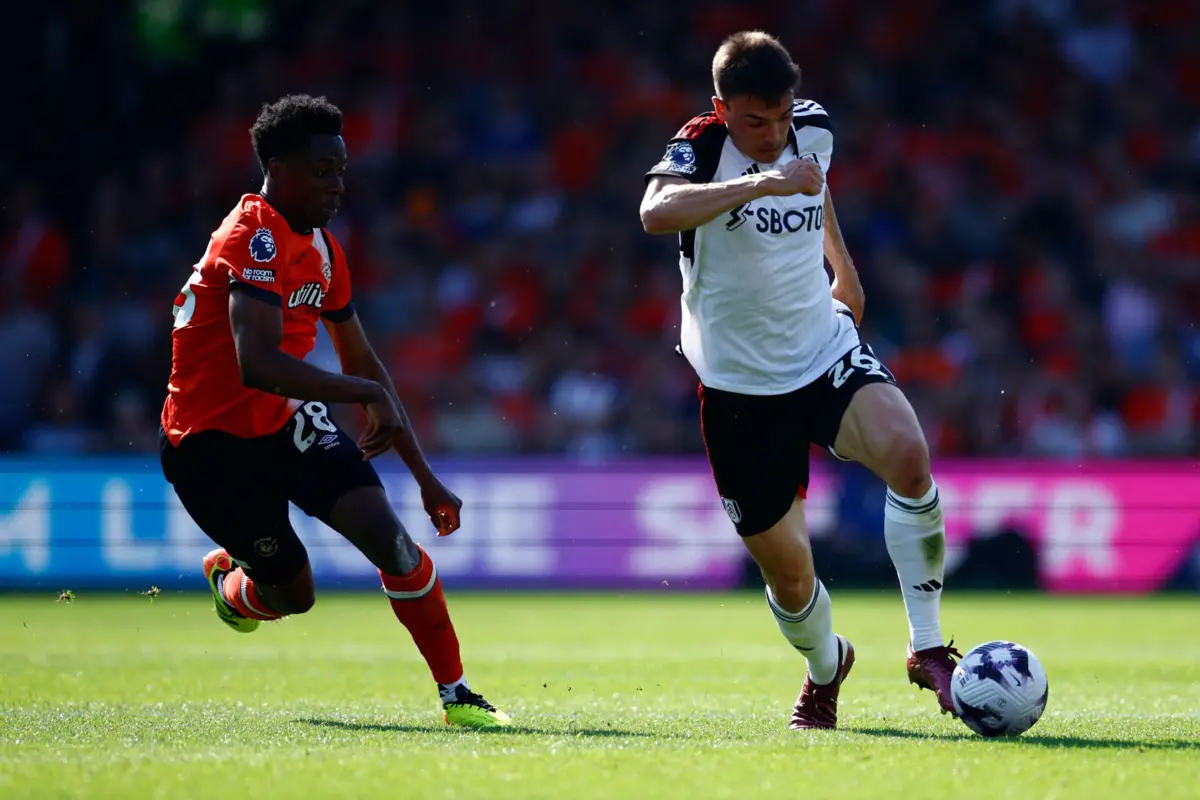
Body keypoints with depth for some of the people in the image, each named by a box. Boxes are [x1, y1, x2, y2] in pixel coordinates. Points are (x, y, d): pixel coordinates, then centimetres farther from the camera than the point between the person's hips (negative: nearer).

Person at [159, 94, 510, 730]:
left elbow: (361, 365, 17)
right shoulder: (255, 237, -22)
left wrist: (426, 478, 16)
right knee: (291, 593, 0)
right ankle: (227, 578, 36)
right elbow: (256, 364, -35)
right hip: (214, 443, -7)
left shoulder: (321, 248, 8)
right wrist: (372, 395, -35)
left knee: (390, 540, -12)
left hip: (286, 422, 7)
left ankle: (456, 694, -6)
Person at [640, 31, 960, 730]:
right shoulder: (702, 147, -16)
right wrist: (764, 182, -47)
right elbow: (657, 212, -40)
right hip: (742, 389, -3)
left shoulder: (814, 129, 0)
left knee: (909, 456, -29)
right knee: (789, 575, 2)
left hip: (828, 350, 3)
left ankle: (928, 648, -16)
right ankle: (826, 667, 38)